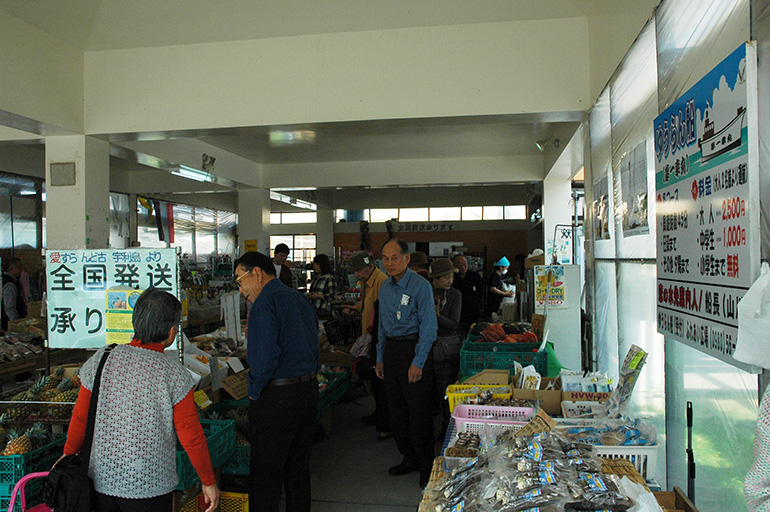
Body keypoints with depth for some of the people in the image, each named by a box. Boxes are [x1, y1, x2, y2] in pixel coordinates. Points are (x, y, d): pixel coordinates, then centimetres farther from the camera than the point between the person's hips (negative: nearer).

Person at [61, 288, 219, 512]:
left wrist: (68, 456, 21)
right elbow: (191, 437, -11)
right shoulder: (175, 375, -16)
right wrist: (209, 483, 2)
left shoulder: (101, 360, -7)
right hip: (150, 486, -3)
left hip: (102, 479, 4)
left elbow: (80, 418, 3)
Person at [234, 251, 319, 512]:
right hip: (309, 389, 9)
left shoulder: (266, 302, -14)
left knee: (265, 478, 2)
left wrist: (254, 391, -9)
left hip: (277, 398, -9)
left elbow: (265, 356, -23)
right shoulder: (300, 298, 13)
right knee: (298, 471, 19)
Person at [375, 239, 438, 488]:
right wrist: (380, 358, 16)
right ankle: (409, 458, 29)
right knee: (396, 409, 13)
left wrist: (418, 363, -17)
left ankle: (426, 465, 13)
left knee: (419, 411, -2)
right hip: (391, 350, 7)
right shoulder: (385, 287, 11)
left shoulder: (420, 286, -12)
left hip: (413, 348, -7)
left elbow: (429, 327, -14)